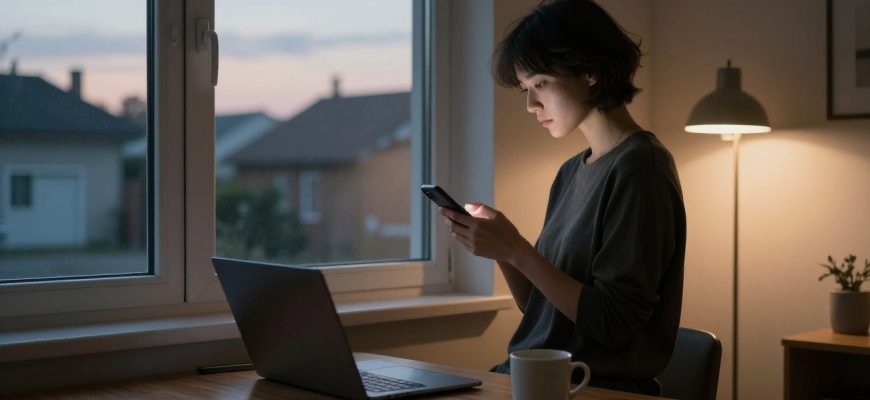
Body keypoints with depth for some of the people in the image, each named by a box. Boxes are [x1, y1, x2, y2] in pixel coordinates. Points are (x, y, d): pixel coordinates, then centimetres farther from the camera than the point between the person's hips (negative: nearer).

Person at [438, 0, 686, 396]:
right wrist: (498, 245, -1)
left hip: (601, 387, -7)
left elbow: (615, 325, -16)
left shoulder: (639, 167, -12)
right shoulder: (571, 172, 12)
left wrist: (516, 250, -18)